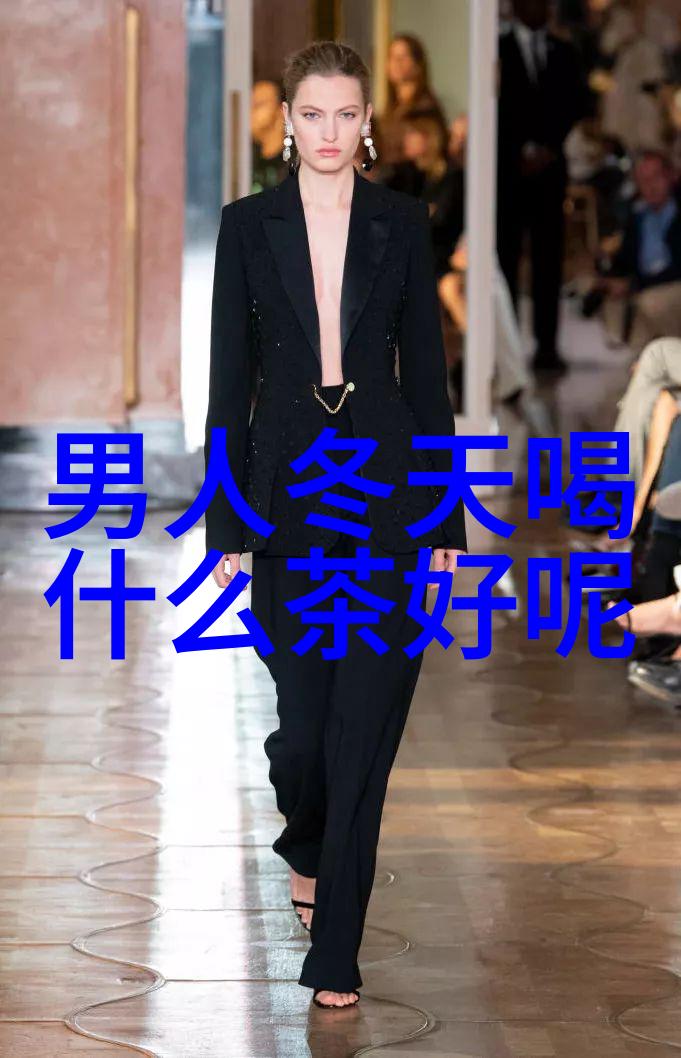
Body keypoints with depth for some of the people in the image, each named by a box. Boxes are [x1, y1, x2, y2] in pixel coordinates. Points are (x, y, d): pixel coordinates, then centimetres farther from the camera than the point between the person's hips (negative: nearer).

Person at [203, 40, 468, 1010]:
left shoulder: (402, 222, 3)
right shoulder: (249, 224, 2)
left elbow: (426, 367, 4)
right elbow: (229, 377, 1)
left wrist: (445, 514, 1)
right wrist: (228, 522, -3)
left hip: (385, 480, 0)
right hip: (288, 484, 0)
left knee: (367, 718, -4)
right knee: (305, 714, 3)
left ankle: (335, 954, 1)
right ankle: (308, 843, 39)